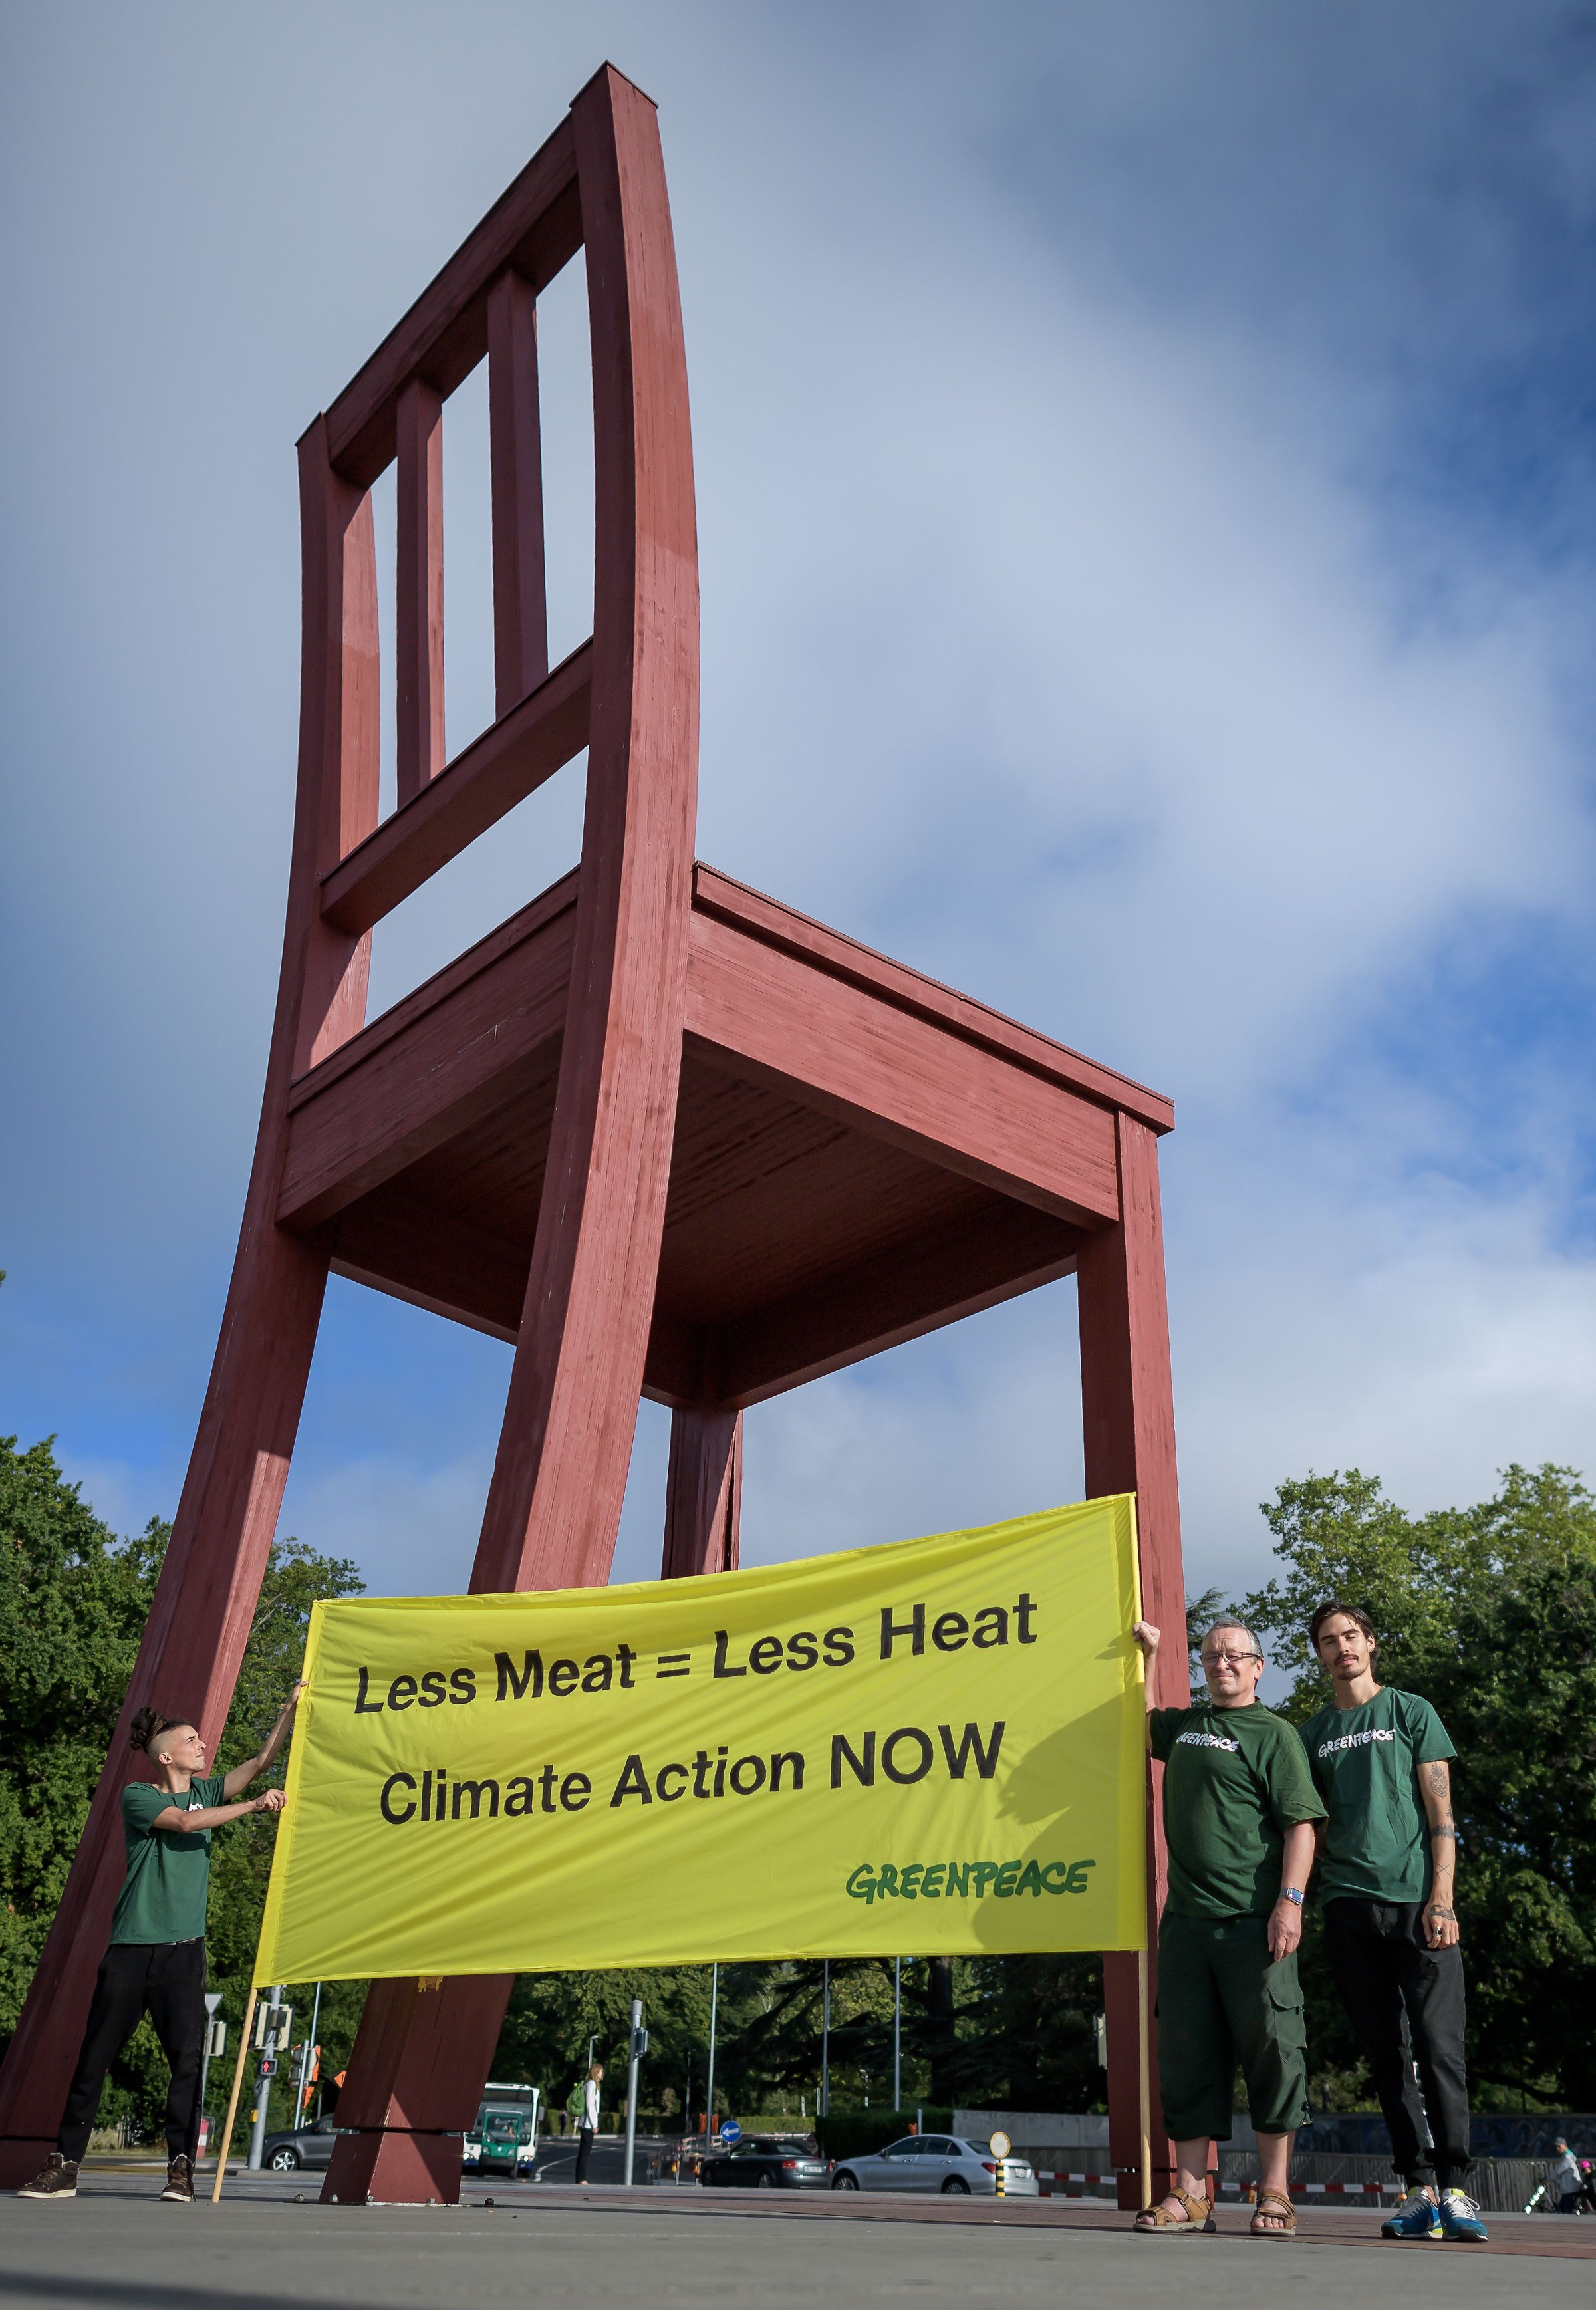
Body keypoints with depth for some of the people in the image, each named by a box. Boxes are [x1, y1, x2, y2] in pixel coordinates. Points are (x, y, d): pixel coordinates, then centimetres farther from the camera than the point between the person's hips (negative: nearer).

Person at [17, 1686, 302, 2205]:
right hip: (130, 1948, -3)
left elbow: (262, 1762, 4)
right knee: (94, 2059, 4)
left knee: (187, 2056, -5)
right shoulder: (137, 1796, -2)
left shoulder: (206, 1791, 11)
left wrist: (291, 1709, -7)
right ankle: (64, 2165, 16)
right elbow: (184, 1822, -17)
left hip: (183, 1949, 3)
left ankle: (181, 2165, 0)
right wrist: (255, 1806, -18)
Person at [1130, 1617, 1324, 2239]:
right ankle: (1191, 2194, 12)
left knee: (1269, 2048, 0)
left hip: (1253, 1922, -5)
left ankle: (1274, 2191, 9)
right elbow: (1143, 1723, 38)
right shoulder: (1185, 1726, 17)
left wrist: (1290, 1901, -17)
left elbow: (1300, 1823, -7)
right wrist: (1148, 1655, 31)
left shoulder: (1273, 1733, 0)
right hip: (1186, 1919, 6)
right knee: (1187, 2054, 6)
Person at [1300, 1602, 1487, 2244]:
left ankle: (1454, 2187, 1)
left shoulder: (1411, 1712, 7)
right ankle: (1418, 2190, 9)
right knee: (1386, 2054, 4)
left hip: (1417, 1899, -3)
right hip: (1349, 1907, 3)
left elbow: (1441, 1813, 1)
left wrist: (1441, 1897, -8)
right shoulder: (1312, 1732, 15)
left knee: (1438, 2048, -6)